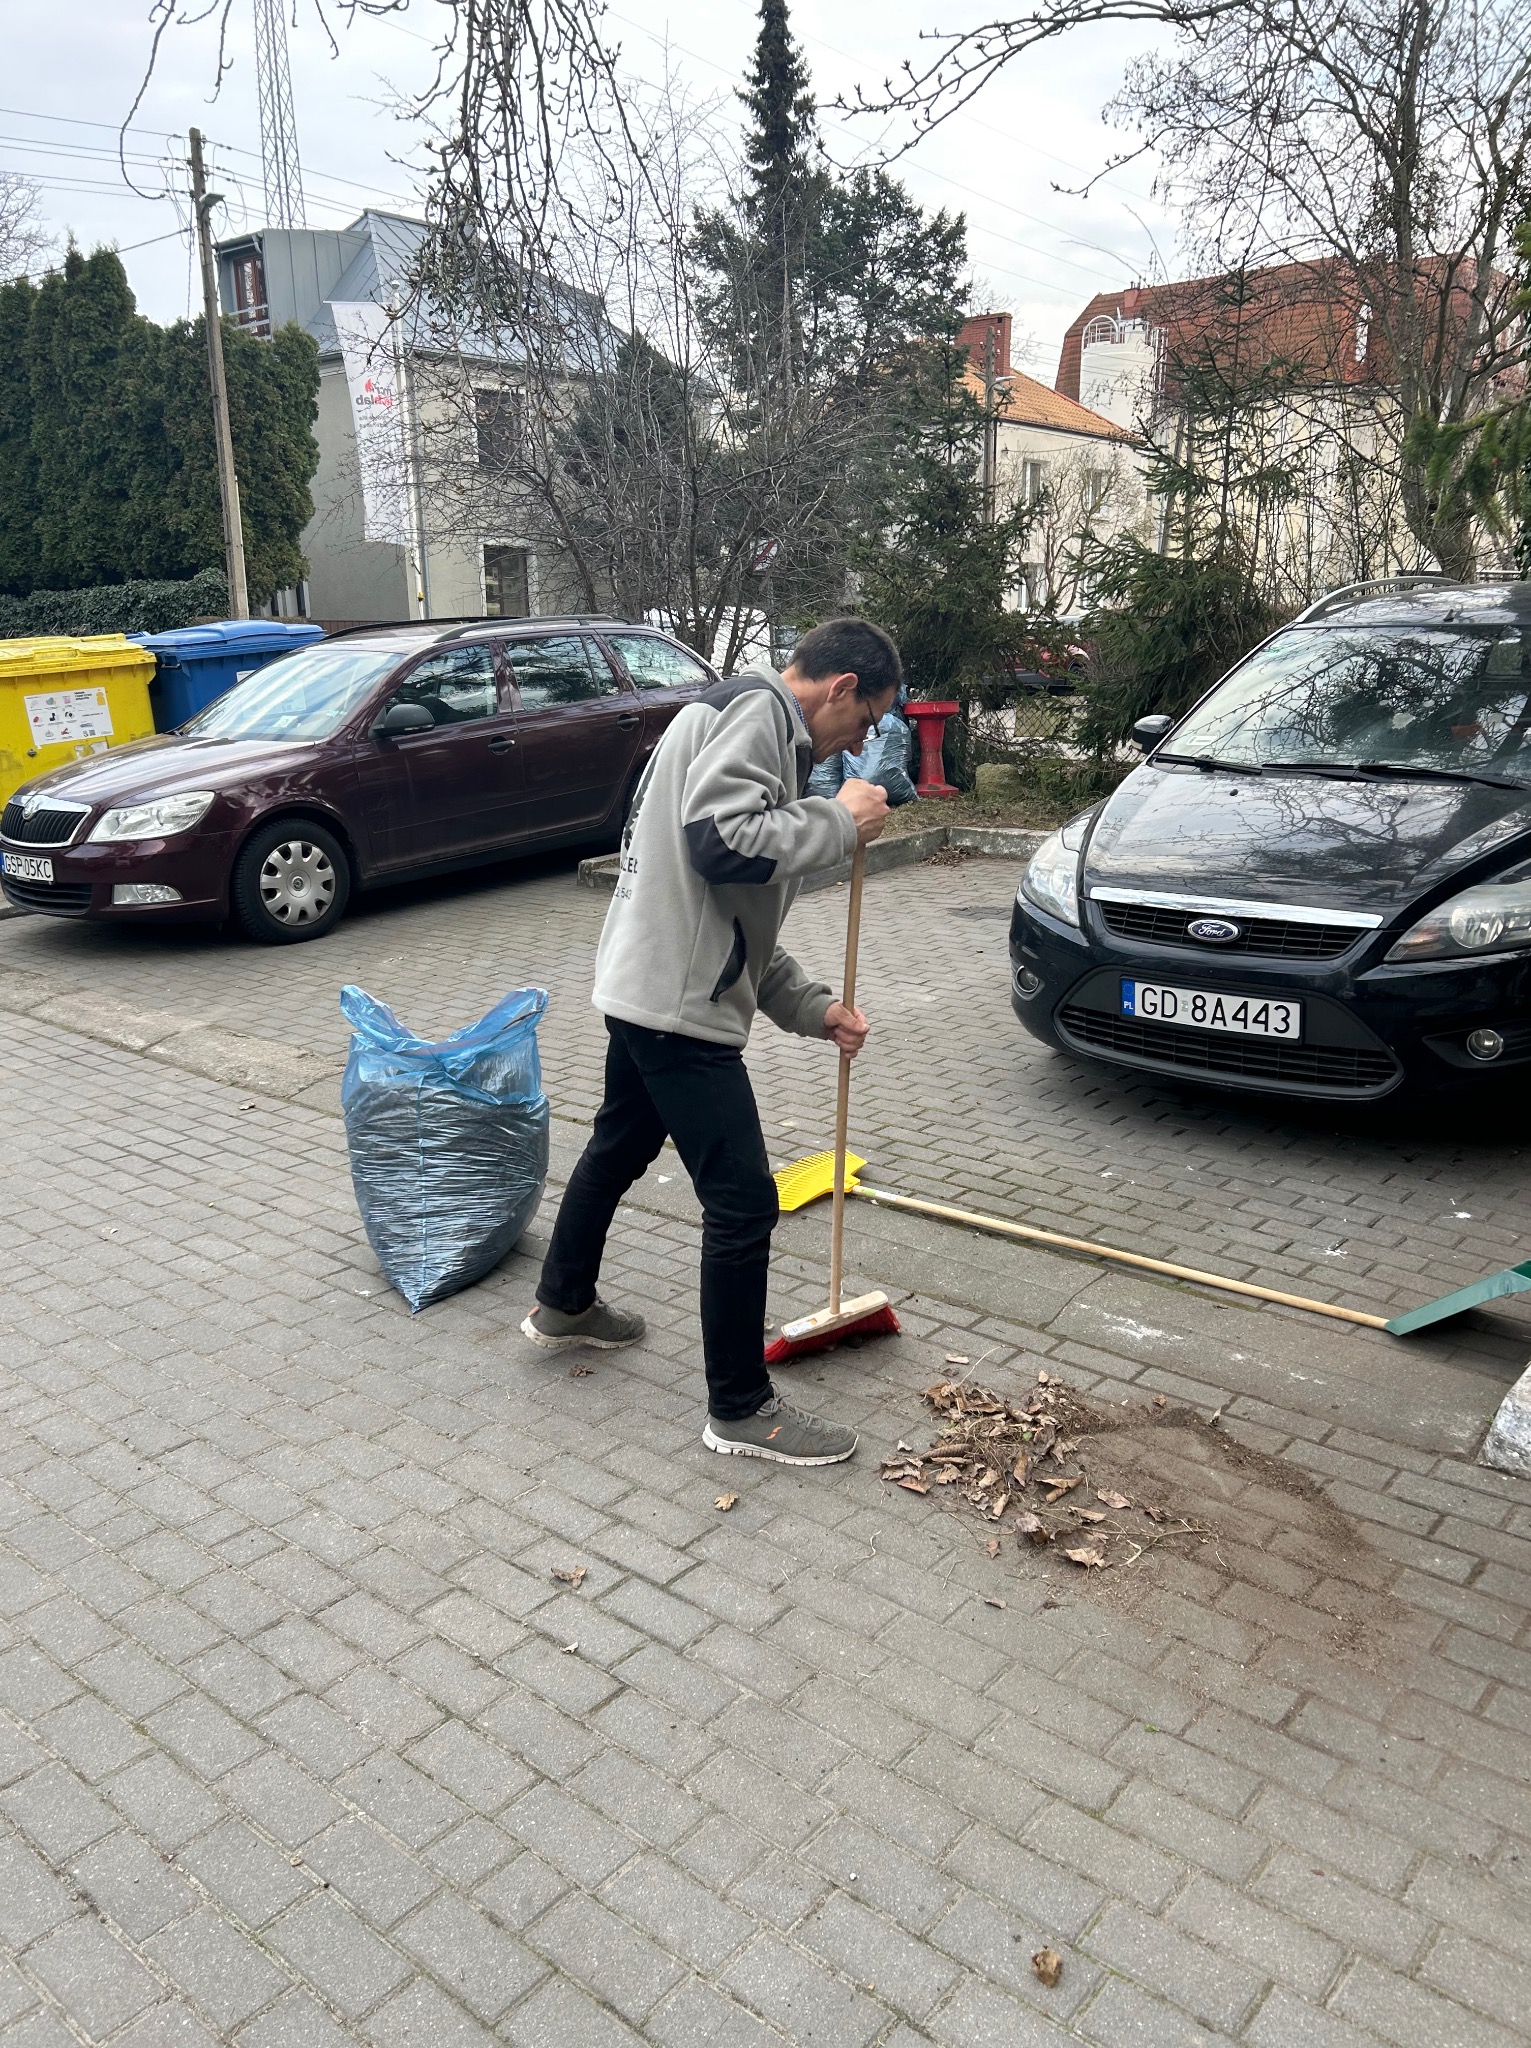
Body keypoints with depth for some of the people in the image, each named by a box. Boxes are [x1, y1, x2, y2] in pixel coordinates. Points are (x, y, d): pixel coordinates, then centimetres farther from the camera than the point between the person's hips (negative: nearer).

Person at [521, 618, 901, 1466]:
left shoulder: (754, 725, 21)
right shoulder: (757, 707, -11)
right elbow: (720, 842, -28)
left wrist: (809, 1007, 16)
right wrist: (838, 821, -16)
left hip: (643, 989, 11)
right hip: (679, 1003, -11)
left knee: (620, 1146, 27)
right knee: (742, 1200, -5)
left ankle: (563, 1305, 48)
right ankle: (741, 1407, 8)